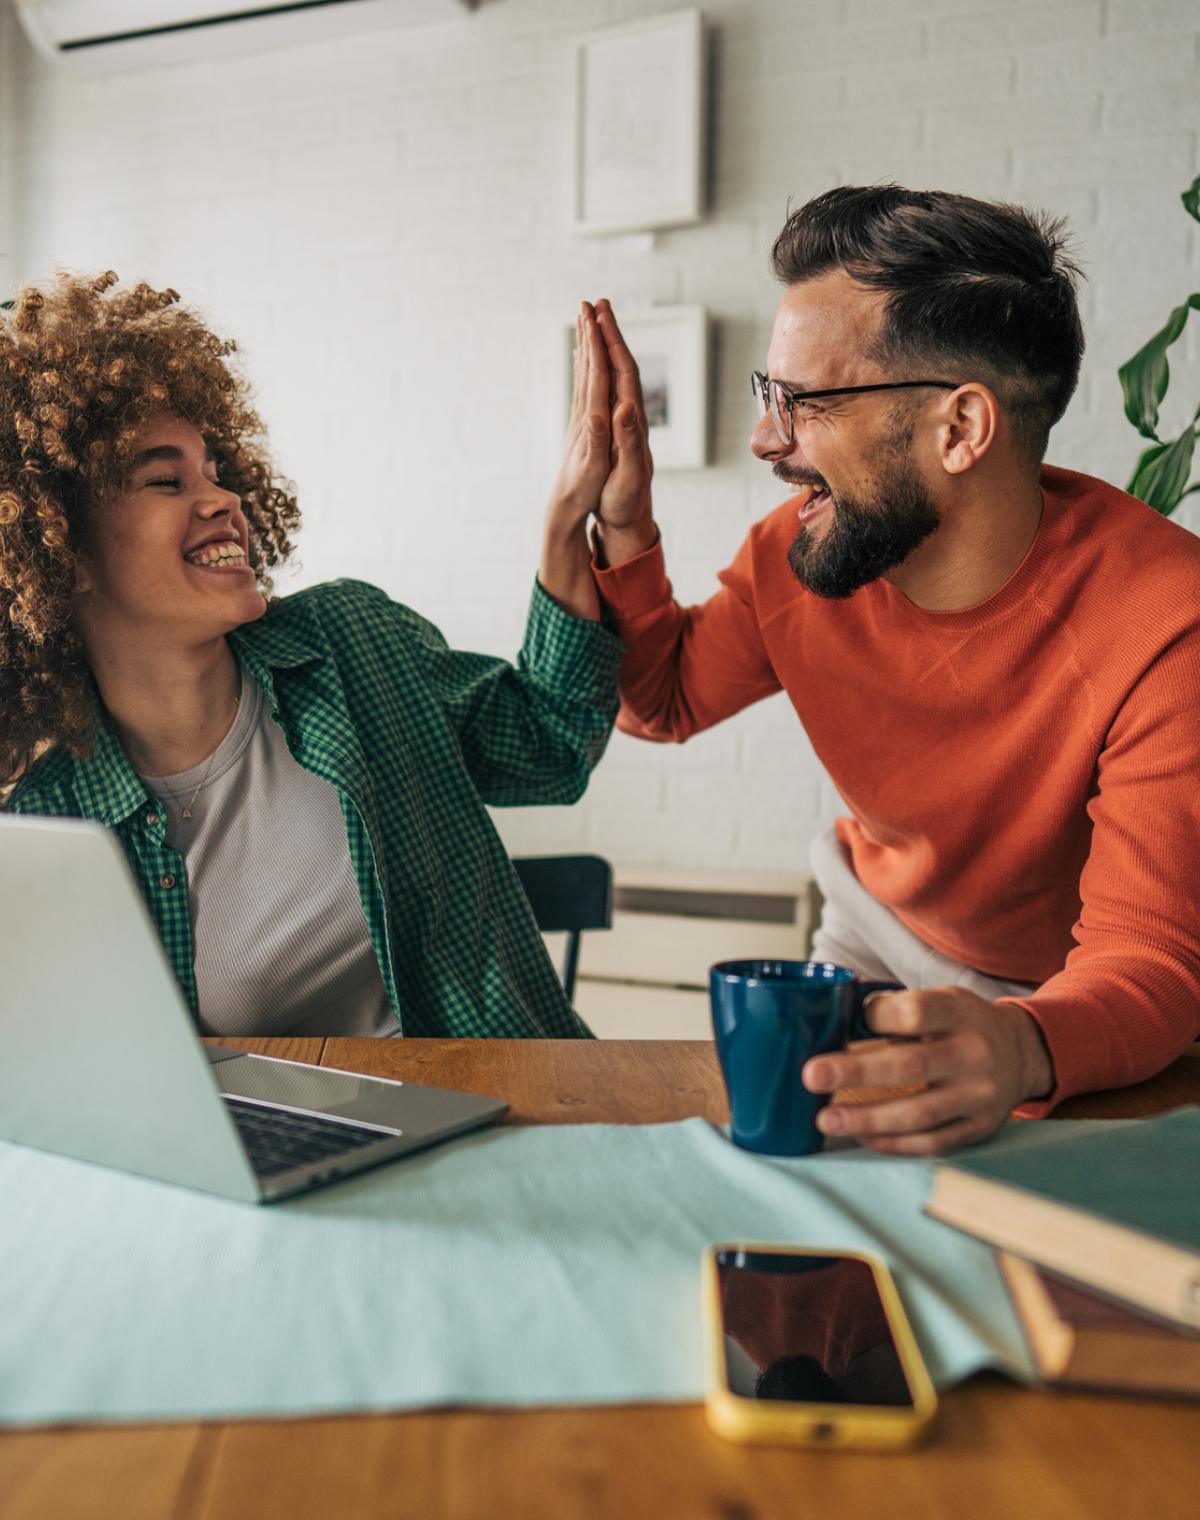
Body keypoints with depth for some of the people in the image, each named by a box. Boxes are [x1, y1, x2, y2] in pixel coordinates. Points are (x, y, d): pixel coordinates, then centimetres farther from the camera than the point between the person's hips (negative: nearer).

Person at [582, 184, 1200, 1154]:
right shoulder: (793, 559, -19)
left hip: (1071, 1002, -3)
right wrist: (624, 525, -18)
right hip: (882, 926, 4)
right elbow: (662, 702, 0)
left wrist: (1022, 1048, -60)